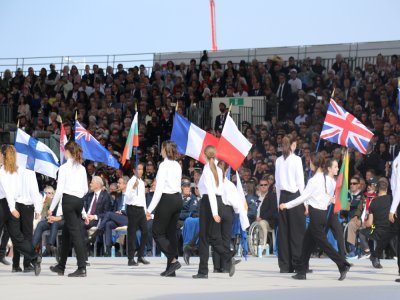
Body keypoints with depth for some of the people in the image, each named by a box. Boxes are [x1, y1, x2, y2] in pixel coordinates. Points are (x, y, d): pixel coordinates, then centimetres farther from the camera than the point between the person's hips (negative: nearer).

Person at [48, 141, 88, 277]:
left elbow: (59, 190, -12)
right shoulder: (82, 168, 10)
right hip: (80, 200, 7)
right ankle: (61, 266, 26)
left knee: (75, 233, -8)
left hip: (68, 200, -7)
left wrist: (51, 208, -6)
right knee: (66, 233, 17)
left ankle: (82, 268, -14)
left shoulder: (64, 168, -9)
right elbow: (85, 189, 11)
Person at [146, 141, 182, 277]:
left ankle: (173, 260, -12)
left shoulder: (164, 165, -13)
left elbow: (159, 189, -17)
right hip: (178, 198, 8)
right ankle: (171, 269, 11)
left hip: (166, 200, -8)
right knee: (171, 233, 11)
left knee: (157, 233, 1)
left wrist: (150, 209, -15)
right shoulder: (177, 165, 10)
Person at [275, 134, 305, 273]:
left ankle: (284, 265, 7)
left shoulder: (278, 161, 6)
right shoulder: (296, 159, -7)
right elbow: (301, 182, -7)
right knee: (297, 231, -2)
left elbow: (277, 183, 9)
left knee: (283, 231, 6)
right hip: (295, 196, -5)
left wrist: (279, 200, 16)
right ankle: (298, 264, -4)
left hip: (283, 196, 5)